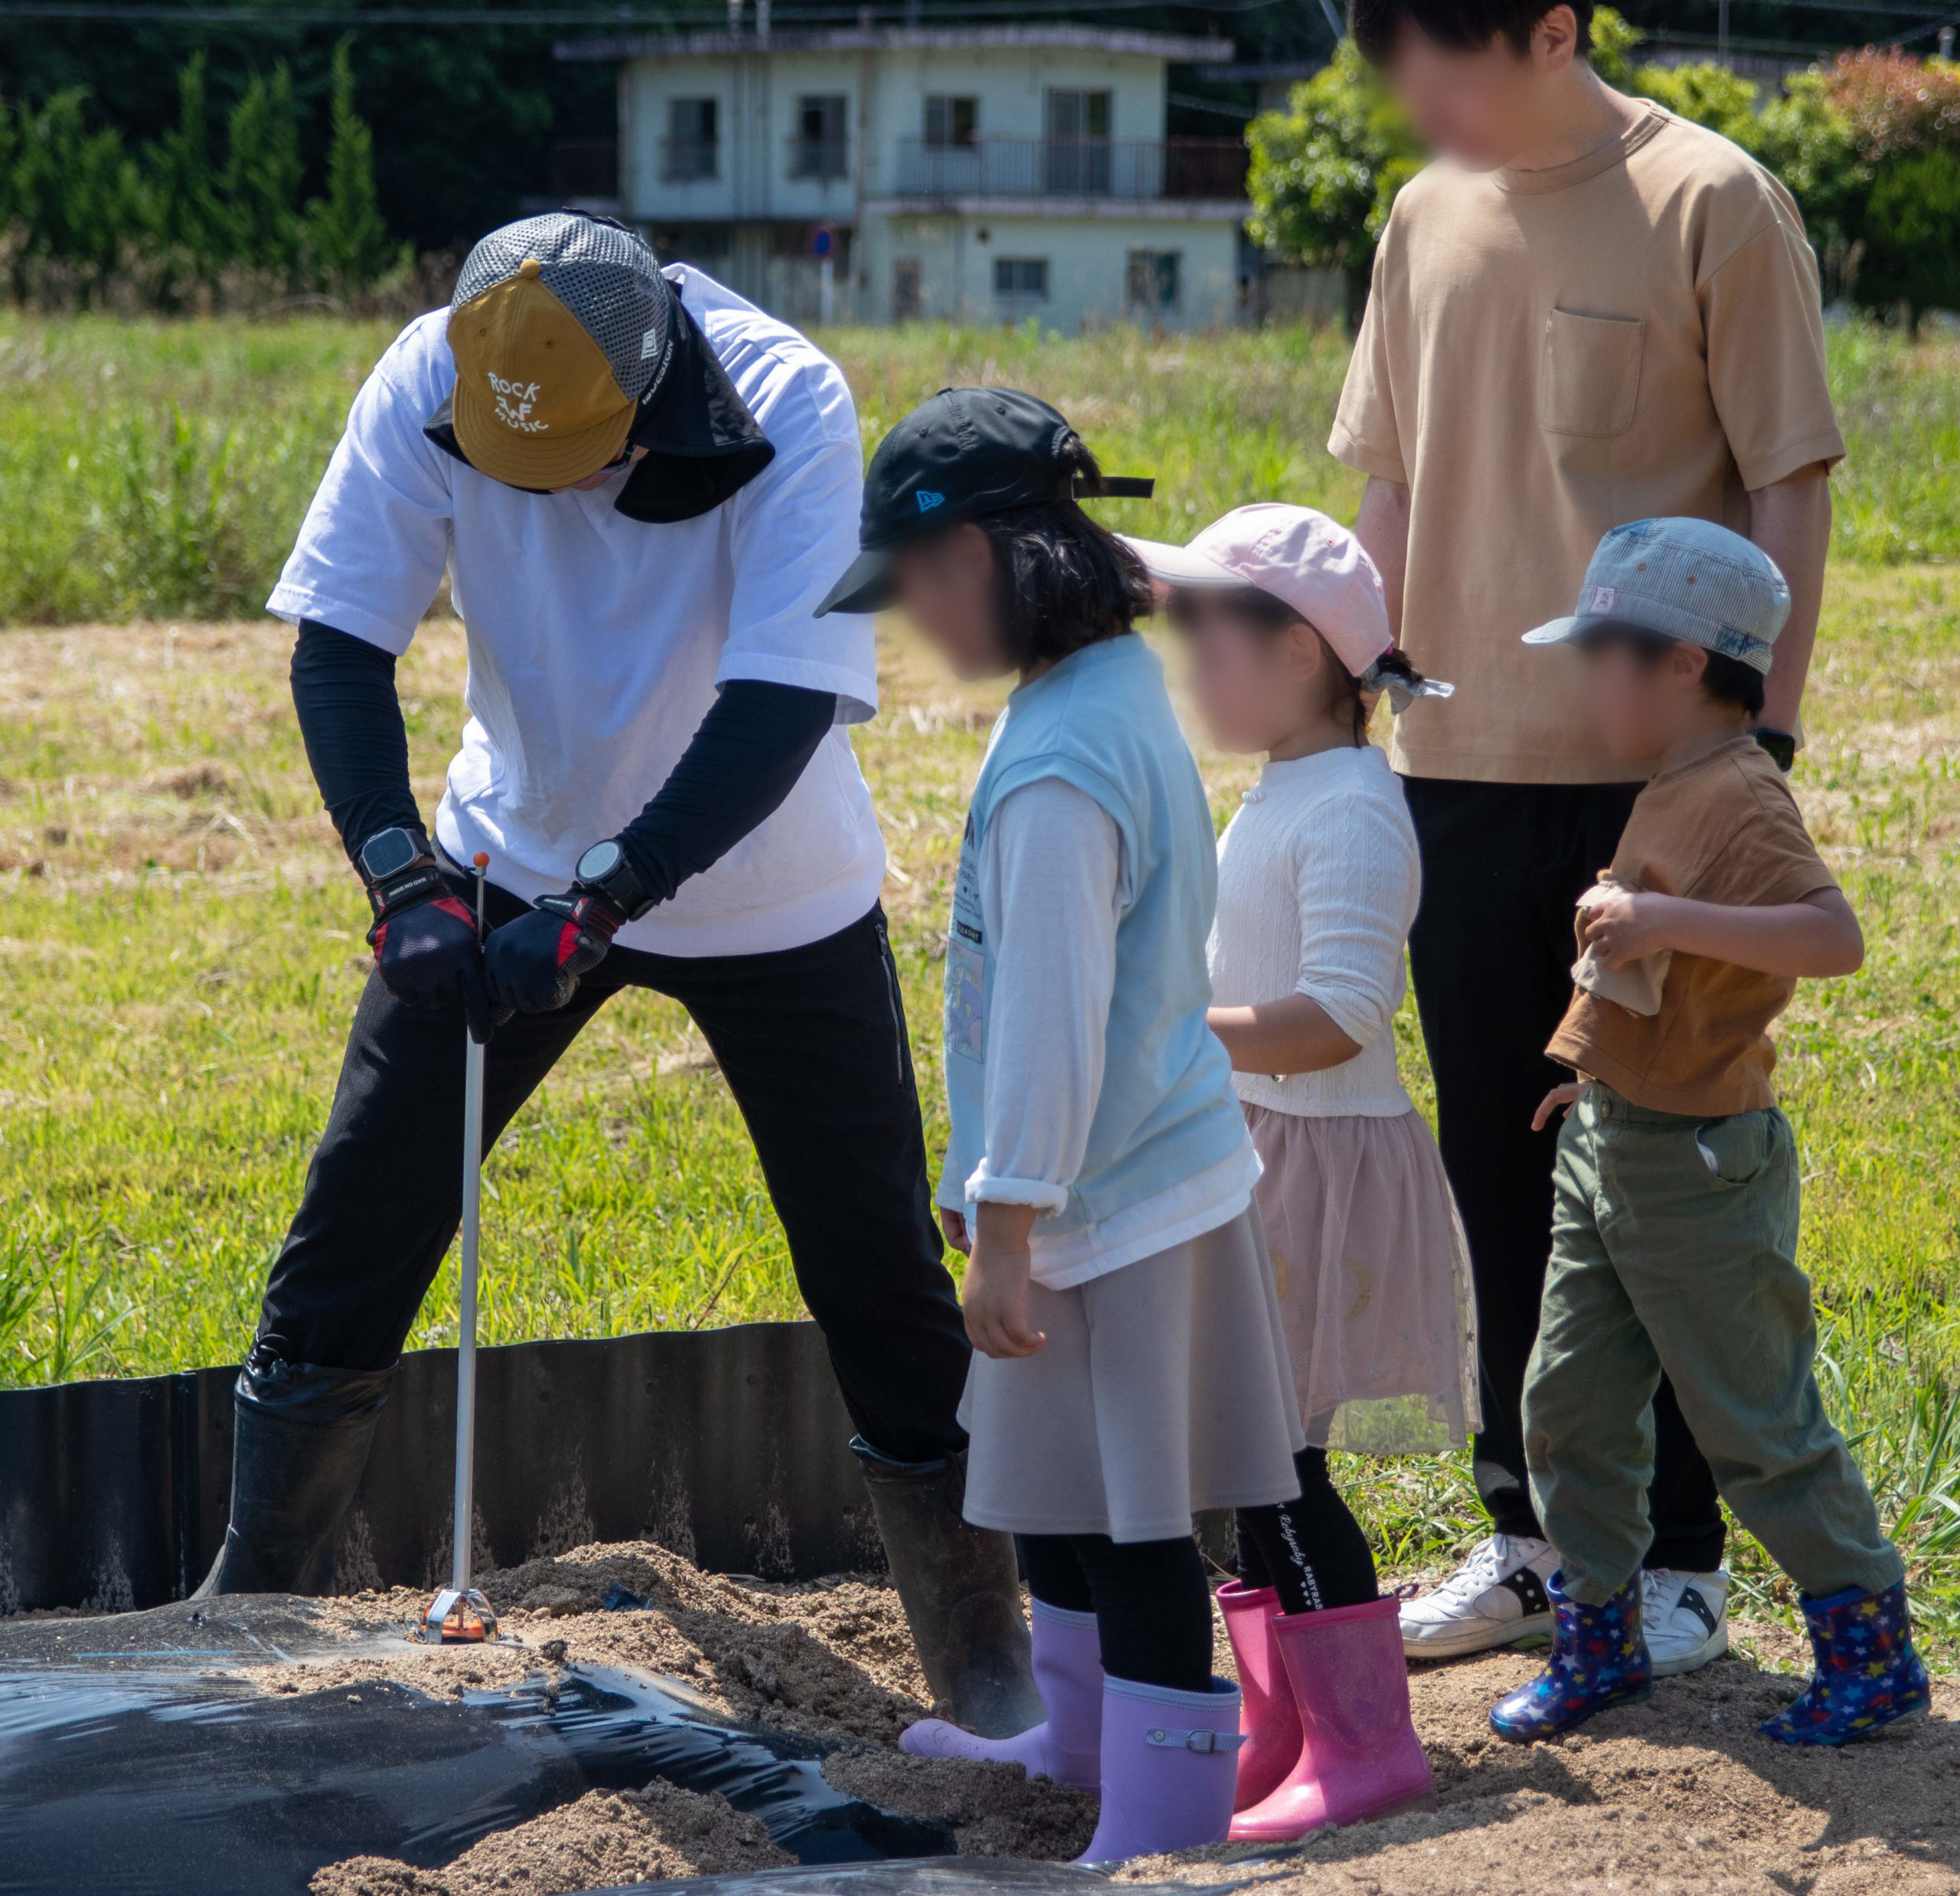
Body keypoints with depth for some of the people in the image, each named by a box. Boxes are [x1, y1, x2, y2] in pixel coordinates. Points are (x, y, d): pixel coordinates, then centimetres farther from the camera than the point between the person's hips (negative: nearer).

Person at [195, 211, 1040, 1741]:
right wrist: (402, 880, -34)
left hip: (770, 897, -2)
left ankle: (994, 1684, 11)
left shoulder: (788, 408, -30)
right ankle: (251, 1616, 16)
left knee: (881, 1273, -2)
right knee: (353, 1228, 1)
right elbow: (339, 647, -20)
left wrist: (598, 905, -41)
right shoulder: (431, 384, -22)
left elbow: (782, 709, -34)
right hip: (522, 858, 2)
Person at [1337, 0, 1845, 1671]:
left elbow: (1789, 492, -7)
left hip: (1656, 780, -5)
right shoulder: (1430, 220, 8)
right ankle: (1531, 1532, 23)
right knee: (1503, 1171, 12)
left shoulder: (1711, 207, -9)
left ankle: (1680, 1558, 12)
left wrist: (1762, 736, -11)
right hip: (1461, 774, 5)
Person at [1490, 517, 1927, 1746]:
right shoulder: (1672, 793, 8)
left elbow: (1833, 937, -36)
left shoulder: (1739, 802, -21)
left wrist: (1667, 919, -39)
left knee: (1761, 1431, -1)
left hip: (1701, 1171, -9)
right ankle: (1599, 1643, 24)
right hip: (1610, 1151, 9)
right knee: (1569, 1405, 12)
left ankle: (1874, 1654, 11)